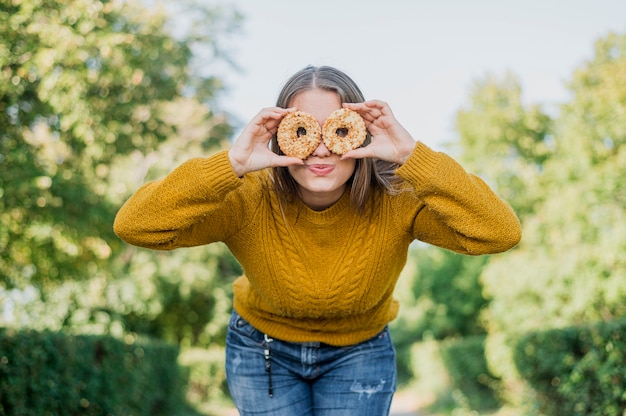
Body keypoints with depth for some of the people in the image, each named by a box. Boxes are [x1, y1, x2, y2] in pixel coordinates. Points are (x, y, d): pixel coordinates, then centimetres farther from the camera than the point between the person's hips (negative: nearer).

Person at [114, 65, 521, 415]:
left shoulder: (396, 200, -28)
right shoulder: (248, 200, -28)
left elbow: (501, 233, -38)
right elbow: (134, 225, -36)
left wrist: (413, 157, -46)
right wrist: (231, 165, -46)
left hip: (360, 353, 0)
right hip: (263, 348, 0)